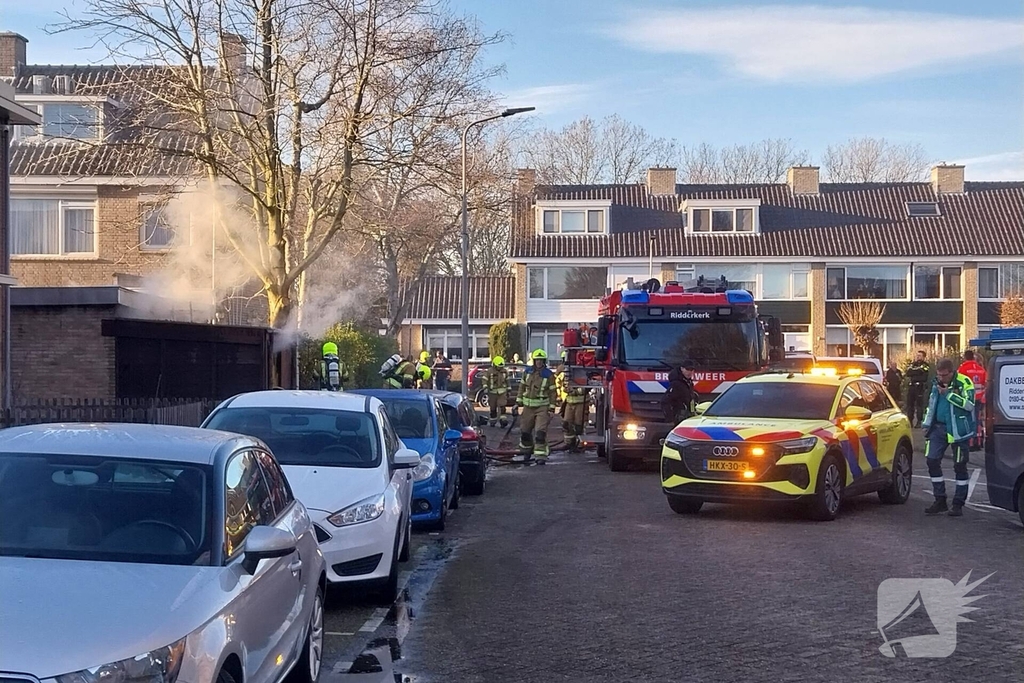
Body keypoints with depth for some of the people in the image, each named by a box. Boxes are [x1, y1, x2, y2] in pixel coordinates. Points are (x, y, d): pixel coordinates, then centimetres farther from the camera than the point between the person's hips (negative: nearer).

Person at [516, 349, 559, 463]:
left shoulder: (549, 374, -5)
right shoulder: (528, 371, 5)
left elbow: (552, 392, -3)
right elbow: (522, 386, 14)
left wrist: (552, 408, -7)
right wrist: (518, 401, 11)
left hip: (543, 407, -4)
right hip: (528, 406, 4)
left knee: (540, 431, -14)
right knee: (525, 430, 13)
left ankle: (540, 455, -15)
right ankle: (527, 450, 36)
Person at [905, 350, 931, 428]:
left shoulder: (925, 366, -1)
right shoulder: (912, 364, 17)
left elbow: (924, 378, -13)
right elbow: (908, 373, 1)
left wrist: (913, 378, -8)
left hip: (920, 387, -6)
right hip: (911, 387, 6)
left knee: (919, 405, -5)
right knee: (909, 404, 6)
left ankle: (919, 422, -2)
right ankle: (909, 421, 12)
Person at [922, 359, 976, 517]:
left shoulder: (964, 383, -11)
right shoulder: (937, 383, 10)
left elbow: (969, 404, -23)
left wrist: (948, 394, -22)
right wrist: (927, 424, 17)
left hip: (958, 430, -6)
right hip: (939, 427, 6)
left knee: (959, 466, 1)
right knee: (932, 461, 1)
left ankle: (958, 504, 10)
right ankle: (940, 501, 11)